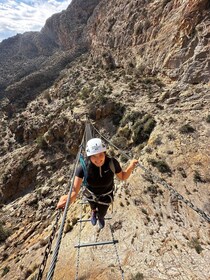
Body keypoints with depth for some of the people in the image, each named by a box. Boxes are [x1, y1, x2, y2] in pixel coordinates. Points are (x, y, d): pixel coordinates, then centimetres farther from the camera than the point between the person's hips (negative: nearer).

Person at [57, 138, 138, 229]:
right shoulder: (83, 167, -38)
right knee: (93, 207, 36)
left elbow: (122, 177, -17)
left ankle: (100, 217, 70)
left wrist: (131, 167, -35)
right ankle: (93, 212, 77)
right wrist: (69, 198, -64)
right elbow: (75, 190, -41)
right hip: (91, 194, 0)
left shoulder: (112, 163, -35)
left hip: (106, 195, 0)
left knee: (102, 214, 28)